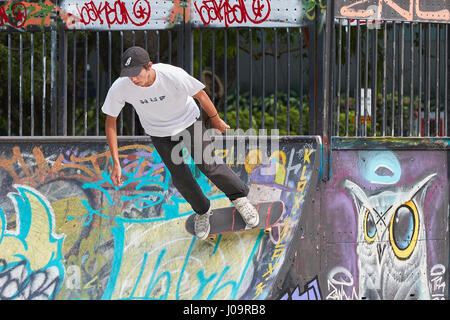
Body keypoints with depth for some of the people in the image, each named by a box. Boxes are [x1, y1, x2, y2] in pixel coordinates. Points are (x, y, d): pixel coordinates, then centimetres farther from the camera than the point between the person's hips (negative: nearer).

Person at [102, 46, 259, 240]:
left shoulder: (173, 76, -37)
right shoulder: (120, 88, -31)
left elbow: (200, 95, -17)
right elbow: (110, 121, -16)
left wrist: (215, 120, 0)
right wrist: (116, 163, -18)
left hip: (188, 121, -2)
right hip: (158, 132, 2)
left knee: (209, 165, -4)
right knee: (180, 177, 4)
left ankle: (239, 197, 23)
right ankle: (202, 212, 32)